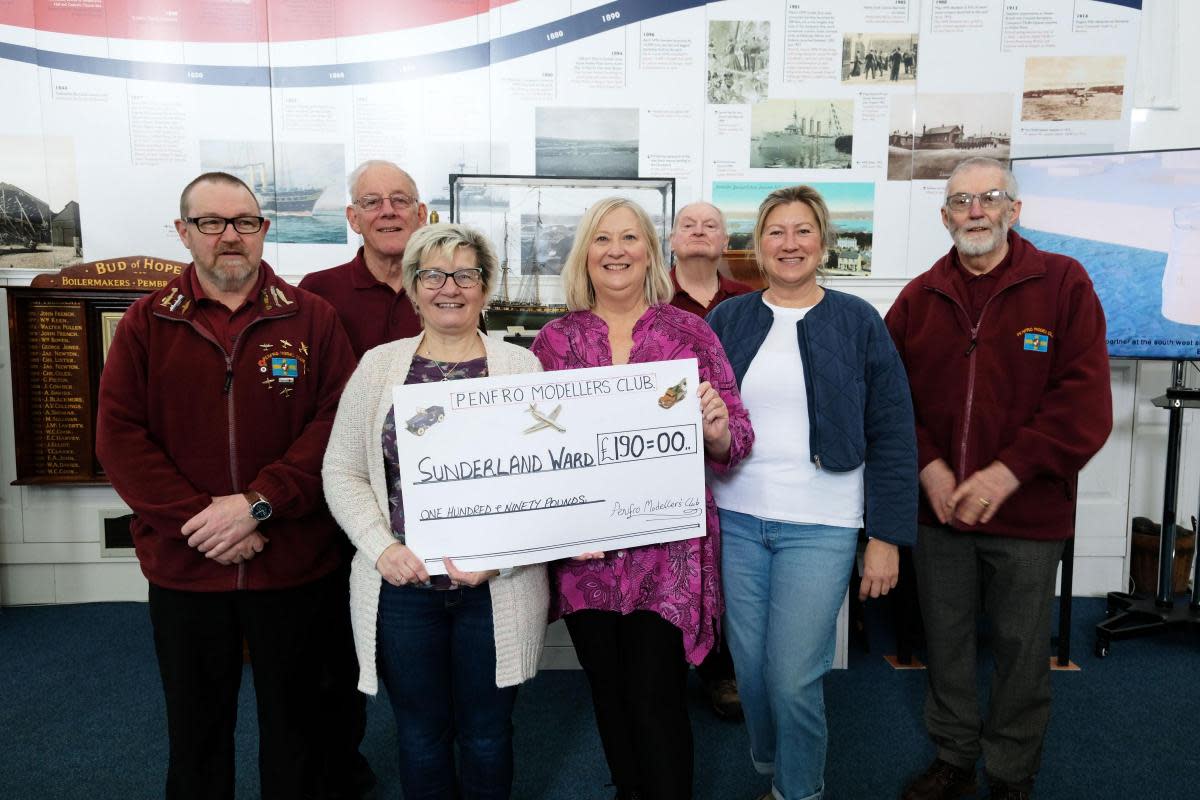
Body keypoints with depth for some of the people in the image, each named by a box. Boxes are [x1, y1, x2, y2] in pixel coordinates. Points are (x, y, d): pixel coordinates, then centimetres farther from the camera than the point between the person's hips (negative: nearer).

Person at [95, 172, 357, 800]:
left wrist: (258, 503, -19)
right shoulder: (146, 324, 2)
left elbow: (337, 422, -10)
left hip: (294, 566, -1)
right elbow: (119, 437, -4)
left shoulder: (311, 318, -2)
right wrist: (197, 518, -15)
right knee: (195, 729, 19)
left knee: (291, 723, 17)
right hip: (182, 567, 1)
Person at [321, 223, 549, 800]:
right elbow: (342, 472, 4)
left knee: (486, 735, 15)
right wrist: (383, 547, -10)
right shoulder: (379, 365, 4)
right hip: (402, 585, 1)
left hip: (497, 589, -1)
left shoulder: (520, 366, 0)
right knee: (420, 735, 16)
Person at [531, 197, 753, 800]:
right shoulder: (555, 339, 4)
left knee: (657, 700, 0)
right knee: (607, 692, 17)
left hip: (667, 550, -2)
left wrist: (718, 428, -20)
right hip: (583, 550, 3)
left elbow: (734, 446, 1)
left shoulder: (689, 332, 0)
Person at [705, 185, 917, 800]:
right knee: (750, 669, 11)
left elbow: (892, 438, -1)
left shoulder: (858, 322, 0)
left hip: (820, 525, -2)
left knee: (792, 677, -3)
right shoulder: (726, 321, 5)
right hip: (734, 519, 3)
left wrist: (887, 537, -4)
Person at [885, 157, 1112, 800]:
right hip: (938, 507, 3)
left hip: (1028, 512, -2)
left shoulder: (1063, 284, -4)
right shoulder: (919, 298, 6)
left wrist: (1006, 474, -17)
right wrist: (928, 468, -10)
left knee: (1021, 649, 10)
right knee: (945, 639, 14)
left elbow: (1086, 403, -10)